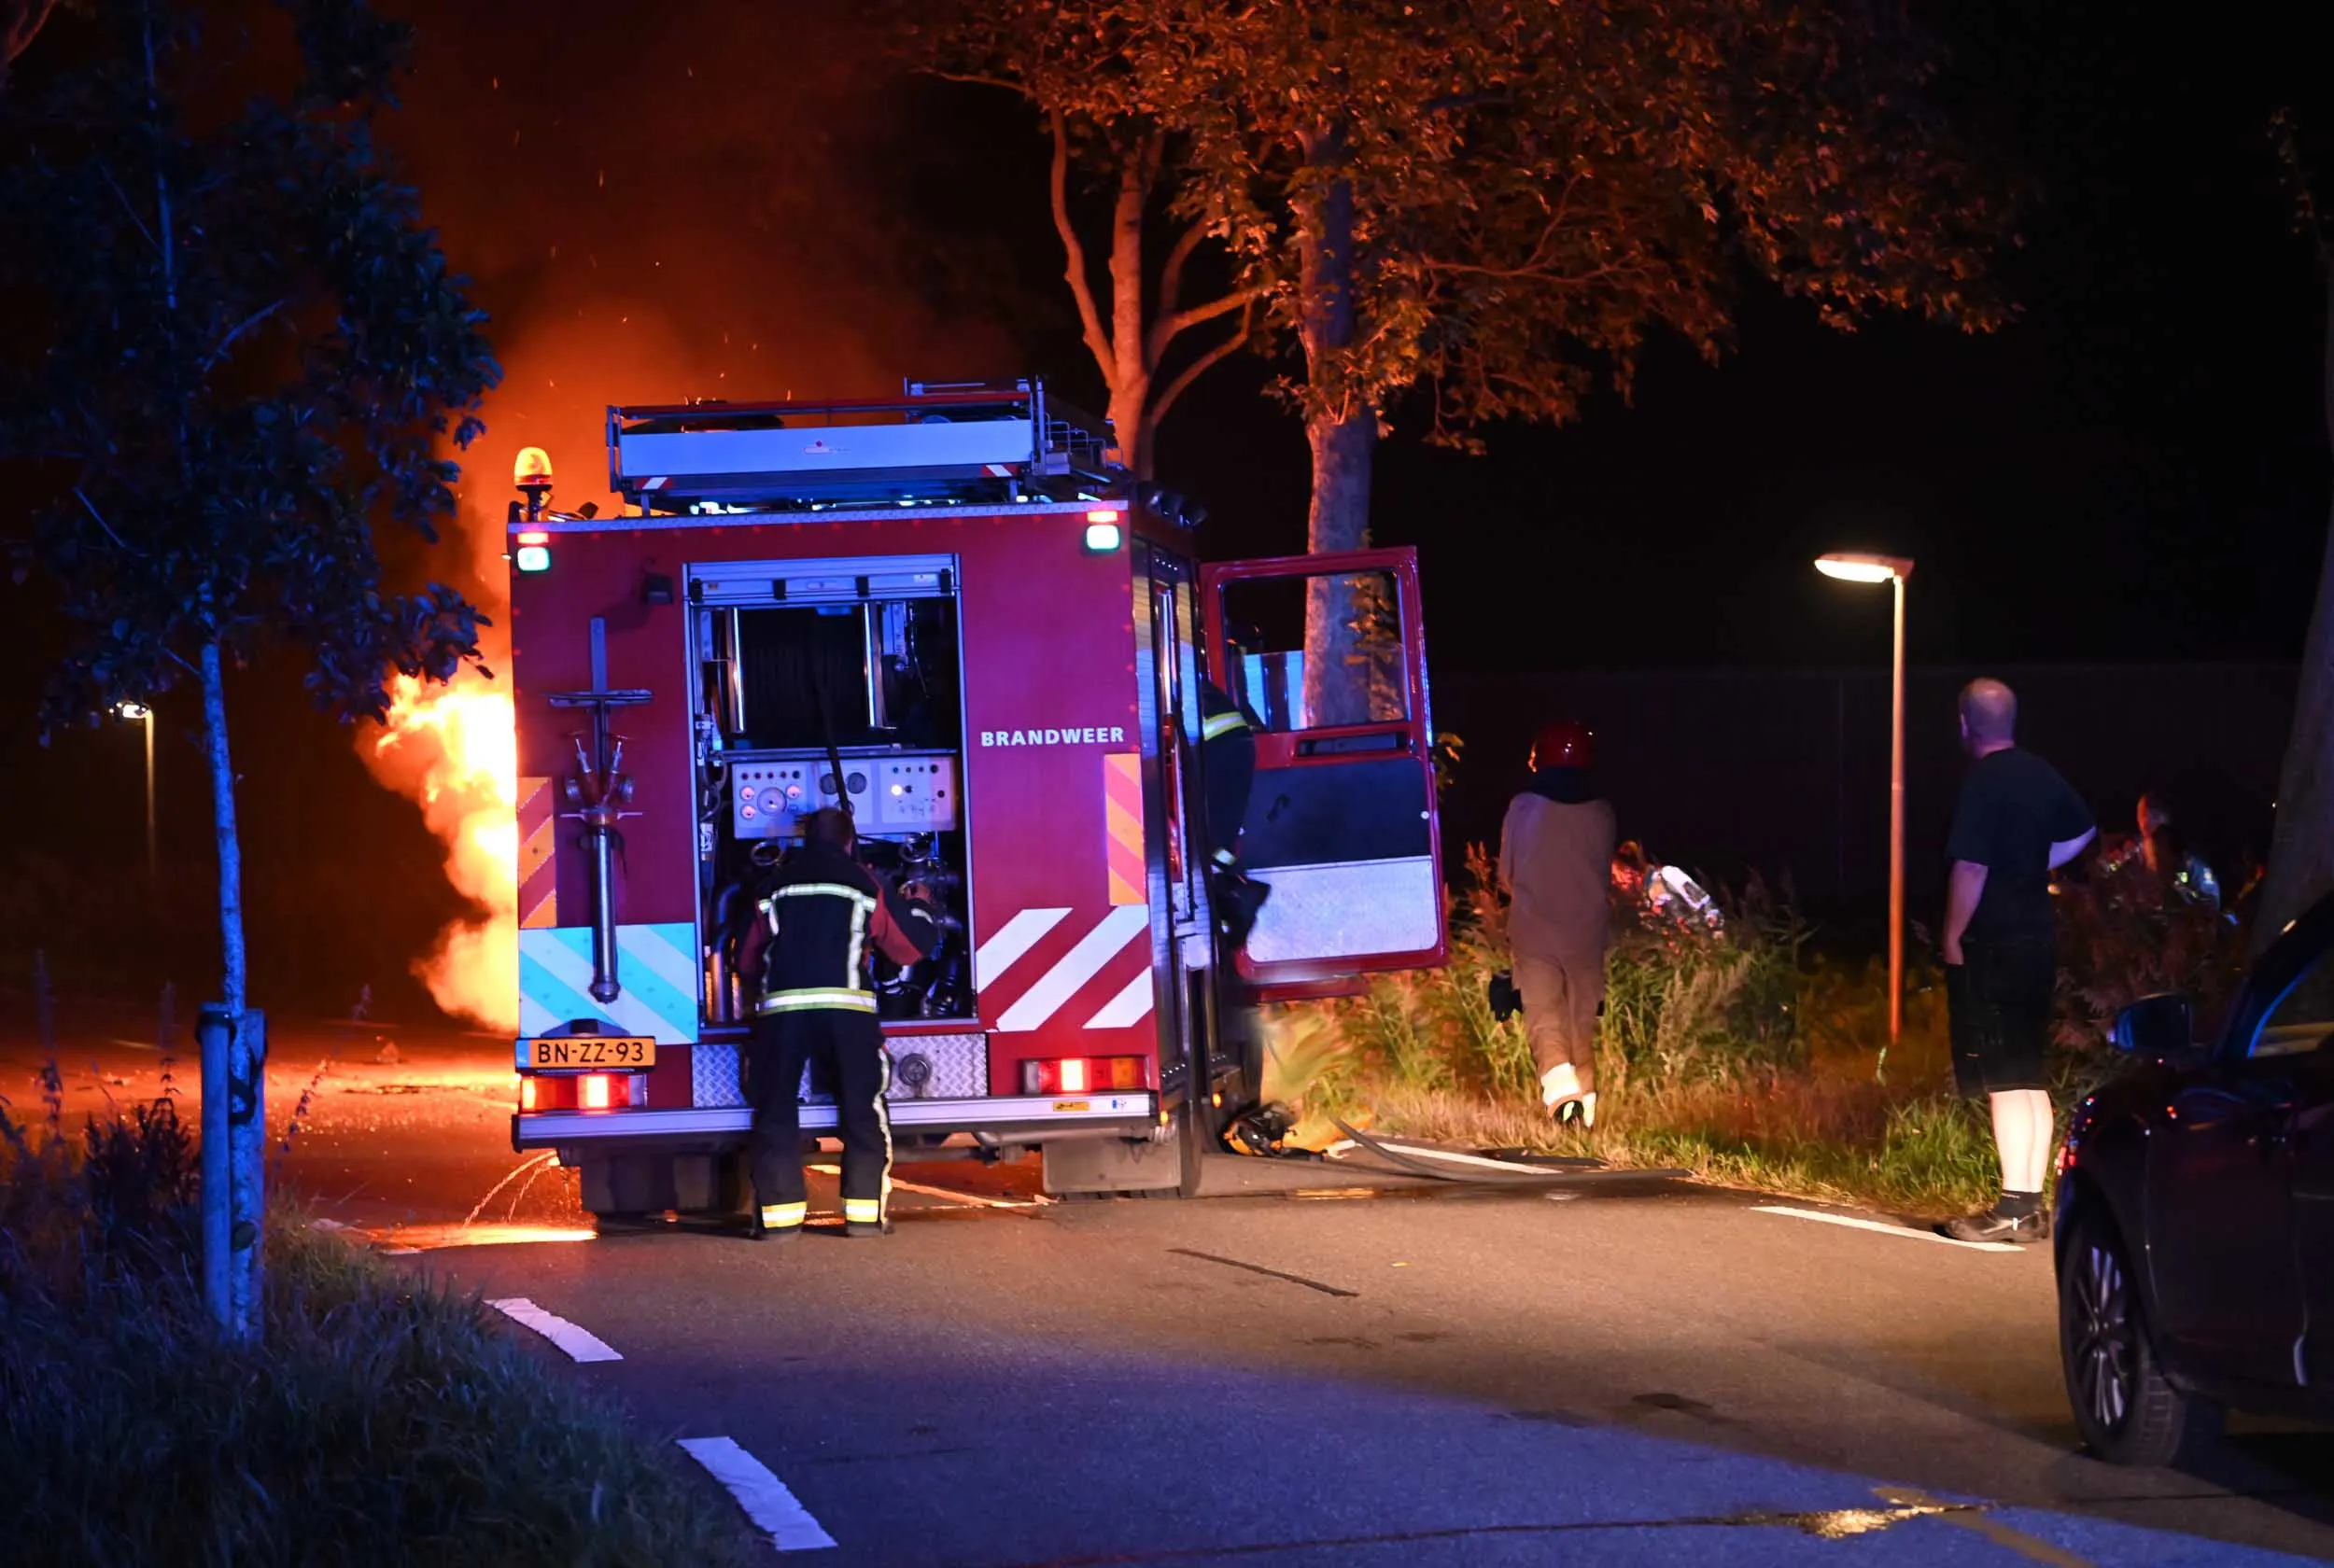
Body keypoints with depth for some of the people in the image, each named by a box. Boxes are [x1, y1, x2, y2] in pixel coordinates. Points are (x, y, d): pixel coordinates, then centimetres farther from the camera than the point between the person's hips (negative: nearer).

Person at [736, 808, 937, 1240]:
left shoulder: (776, 885, 17)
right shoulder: (865, 884, 12)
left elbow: (748, 961, 22)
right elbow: (911, 944, 19)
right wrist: (918, 908, 40)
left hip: (780, 1009, 1)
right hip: (847, 1008, -1)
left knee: (776, 1111, 7)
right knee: (863, 1108, 7)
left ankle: (778, 1214, 0)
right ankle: (865, 1211, 2)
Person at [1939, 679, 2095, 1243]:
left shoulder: (1983, 783, -16)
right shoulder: (2041, 775, 9)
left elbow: (1971, 867, -21)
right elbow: (2082, 831, 26)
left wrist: (1953, 936, -12)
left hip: (1991, 945, -8)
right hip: (2038, 938, 8)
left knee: (2004, 1082, -7)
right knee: (2030, 1079, 12)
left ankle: (2012, 1209, -8)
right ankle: (2031, 1205, 15)